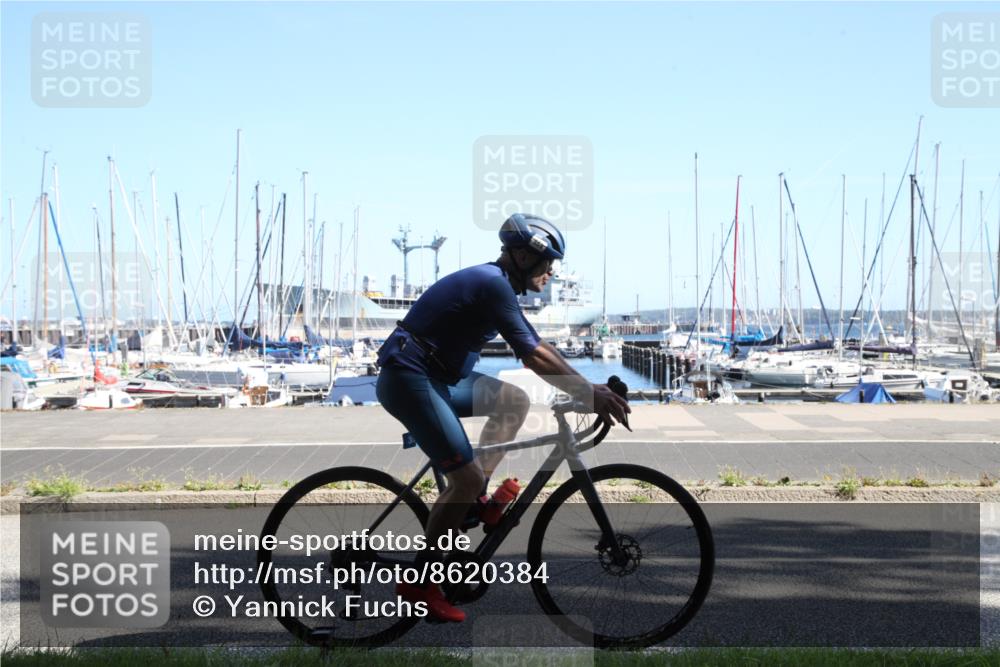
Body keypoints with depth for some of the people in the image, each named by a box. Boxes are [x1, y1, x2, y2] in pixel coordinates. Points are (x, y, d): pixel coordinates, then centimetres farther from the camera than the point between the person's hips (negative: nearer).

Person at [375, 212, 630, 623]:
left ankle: (479, 498, 9)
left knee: (516, 401, 9)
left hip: (436, 379, 10)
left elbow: (535, 350, 17)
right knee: (467, 478, -13)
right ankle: (418, 583, -3)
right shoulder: (493, 283, -17)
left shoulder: (497, 283, 14)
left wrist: (589, 388, 13)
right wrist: (590, 394, -18)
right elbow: (536, 358, -22)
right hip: (408, 378, -10)